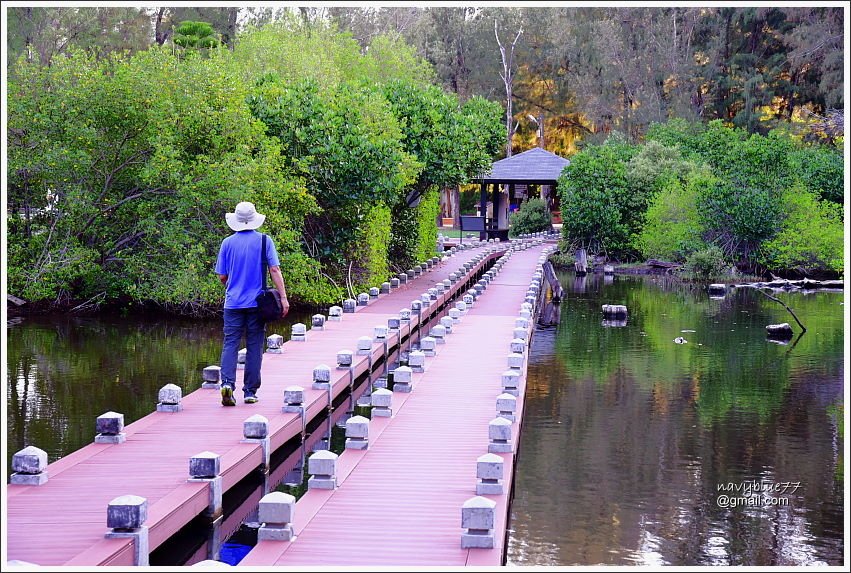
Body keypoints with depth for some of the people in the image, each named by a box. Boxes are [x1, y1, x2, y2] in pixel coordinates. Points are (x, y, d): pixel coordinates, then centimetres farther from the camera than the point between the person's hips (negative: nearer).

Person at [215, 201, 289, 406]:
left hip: (233, 303, 1)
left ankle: (227, 382, -19)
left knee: (230, 344, 2)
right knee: (254, 347, 6)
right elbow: (274, 270, -8)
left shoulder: (228, 243, 3)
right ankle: (250, 391, 9)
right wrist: (283, 297, -7)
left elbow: (222, 276, 6)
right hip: (257, 303, -1)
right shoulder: (264, 241, -1)